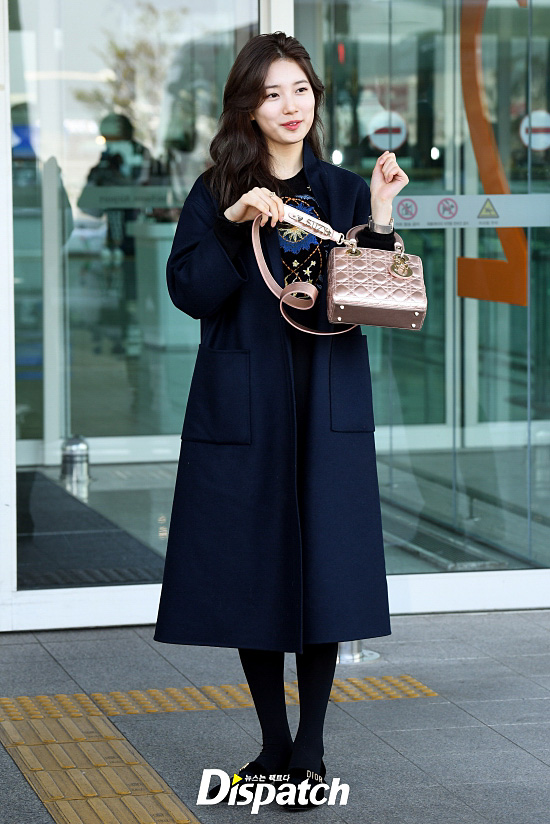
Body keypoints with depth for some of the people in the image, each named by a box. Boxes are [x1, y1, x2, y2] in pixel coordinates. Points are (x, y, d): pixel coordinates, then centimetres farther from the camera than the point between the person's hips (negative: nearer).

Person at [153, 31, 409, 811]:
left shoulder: (345, 192, 9)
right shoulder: (216, 194, 4)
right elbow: (188, 291, -7)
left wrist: (380, 216, -7)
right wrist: (234, 224, -18)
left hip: (329, 406, 1)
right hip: (243, 409, -1)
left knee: (325, 567, -2)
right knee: (252, 568, 3)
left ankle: (311, 749, 9)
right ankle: (275, 743, 17)